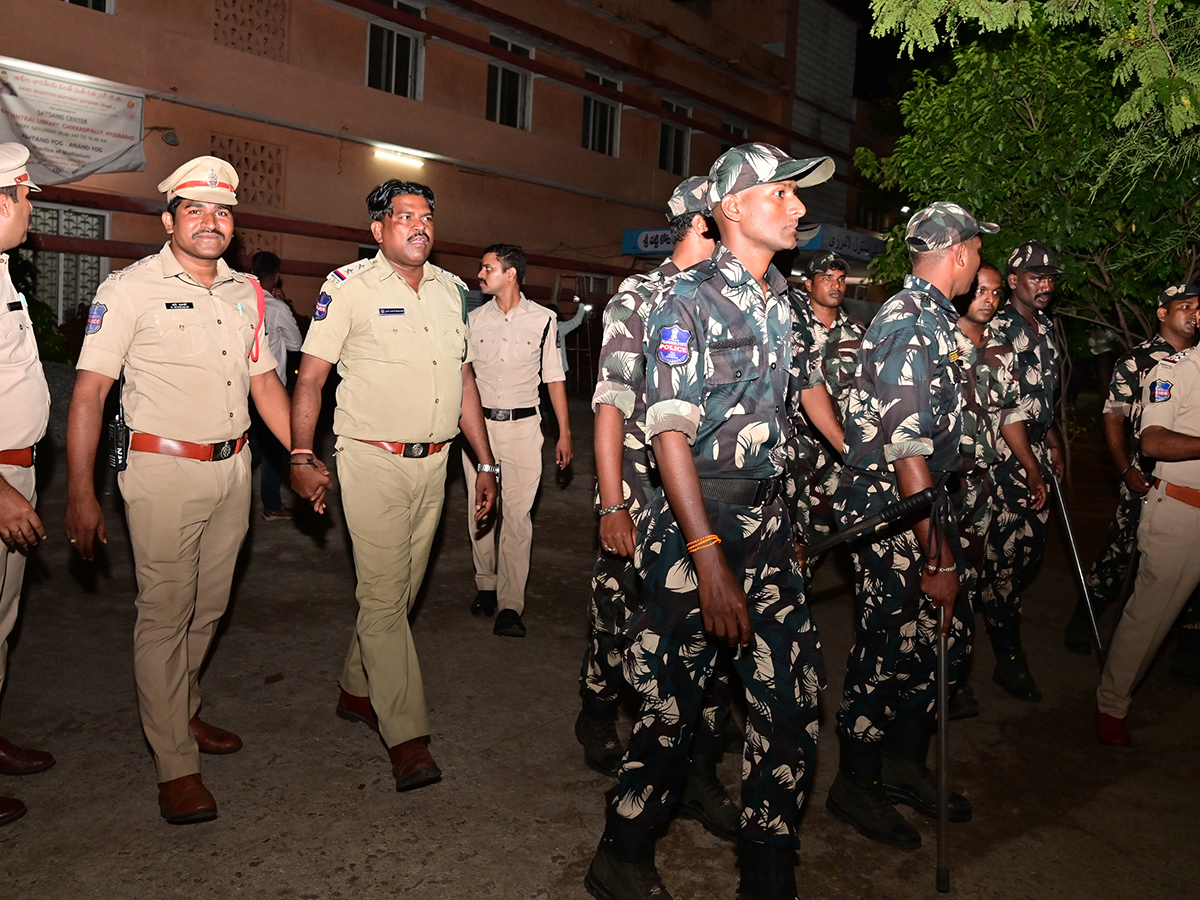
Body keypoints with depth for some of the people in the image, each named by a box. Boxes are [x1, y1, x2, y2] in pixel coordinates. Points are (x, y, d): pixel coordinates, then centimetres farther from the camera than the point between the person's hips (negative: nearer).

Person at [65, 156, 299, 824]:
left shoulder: (246, 292, 11)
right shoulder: (130, 289, -6)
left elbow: (263, 379, 16)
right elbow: (90, 392, -8)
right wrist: (82, 494, -13)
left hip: (233, 468, 6)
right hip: (165, 470, -5)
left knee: (209, 608, 15)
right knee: (166, 613, -1)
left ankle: (182, 714, 36)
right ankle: (177, 767, 9)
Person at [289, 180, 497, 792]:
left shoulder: (452, 290, 11)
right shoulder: (349, 286, -5)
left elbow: (464, 380, 15)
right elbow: (310, 377, -4)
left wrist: (485, 463, 13)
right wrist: (301, 456, -12)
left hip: (434, 463, 6)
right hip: (372, 460, -6)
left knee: (404, 587, 13)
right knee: (384, 593, -6)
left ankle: (356, 690, 34)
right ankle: (407, 737, 0)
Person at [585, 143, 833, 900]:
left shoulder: (781, 302, 13)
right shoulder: (690, 298, -10)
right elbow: (670, 430, -17)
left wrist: (781, 516, 15)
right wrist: (709, 557, -24)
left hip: (769, 518, 7)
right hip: (699, 517, -7)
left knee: (794, 692, 7)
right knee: (675, 697, 4)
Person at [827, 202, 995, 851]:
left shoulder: (930, 317, 13)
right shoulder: (914, 324, -20)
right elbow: (908, 453, -25)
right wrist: (936, 558, -23)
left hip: (920, 502, 10)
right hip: (889, 511, -10)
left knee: (947, 636, 16)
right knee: (887, 651, 3)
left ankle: (904, 766, 34)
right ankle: (855, 786, 23)